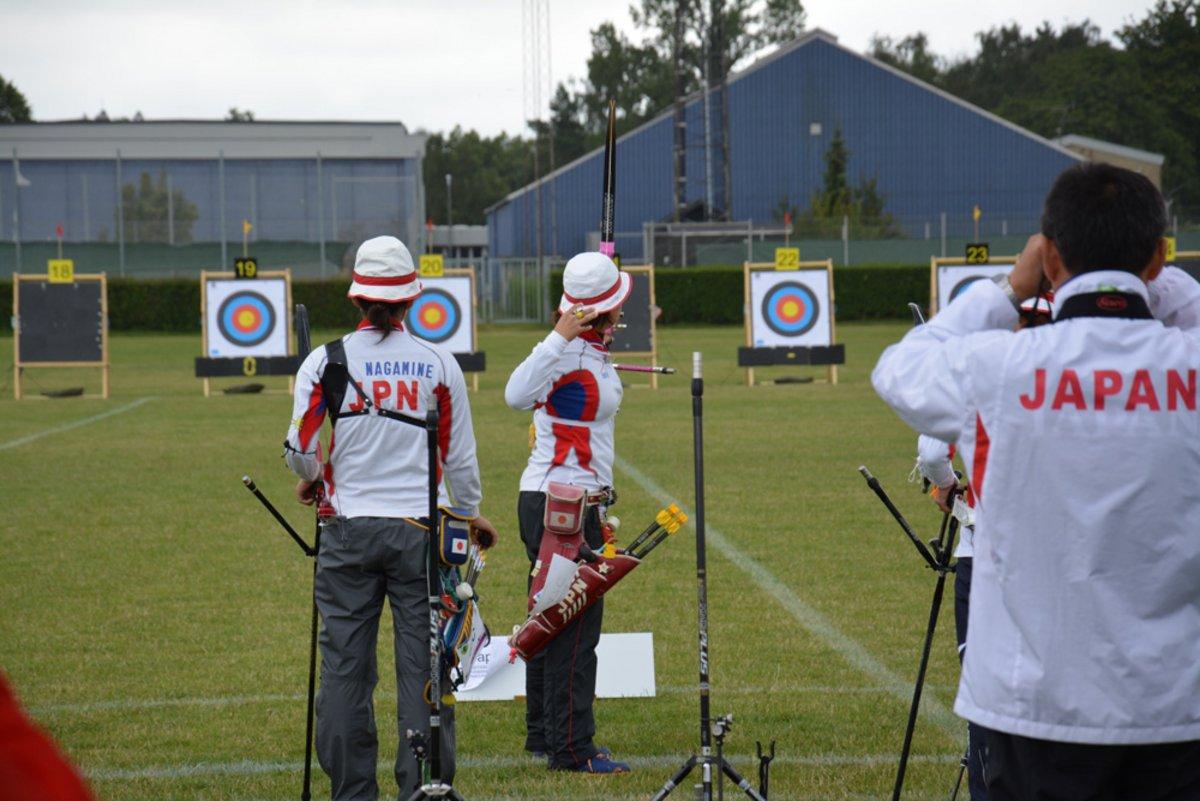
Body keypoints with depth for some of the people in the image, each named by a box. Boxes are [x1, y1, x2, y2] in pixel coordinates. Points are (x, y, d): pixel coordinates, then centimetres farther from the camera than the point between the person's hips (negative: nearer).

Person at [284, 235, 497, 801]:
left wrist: (311, 479, 18)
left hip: (349, 531, 0)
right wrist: (469, 513, 21)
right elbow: (460, 455, 4)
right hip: (420, 530, 0)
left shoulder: (326, 361, -3)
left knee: (345, 667, 7)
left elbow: (298, 447, -5)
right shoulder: (439, 364, -1)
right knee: (423, 667, 4)